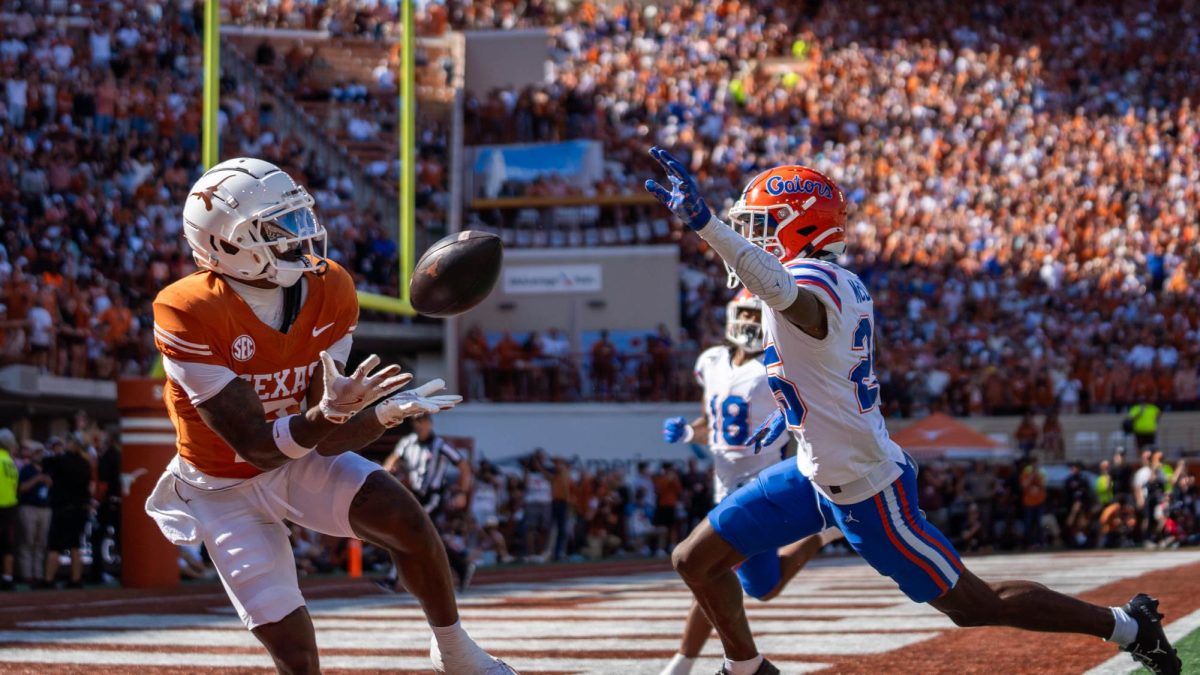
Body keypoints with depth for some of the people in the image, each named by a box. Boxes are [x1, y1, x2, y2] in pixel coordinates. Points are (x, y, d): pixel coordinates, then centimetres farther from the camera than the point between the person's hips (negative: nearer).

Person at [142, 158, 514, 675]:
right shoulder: (187, 314, -29)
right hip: (227, 491, -3)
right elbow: (256, 447, -29)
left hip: (303, 463, 3)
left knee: (404, 517, -24)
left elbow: (325, 441, -18)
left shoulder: (330, 291, -16)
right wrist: (328, 414, -47)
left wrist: (386, 415, -38)